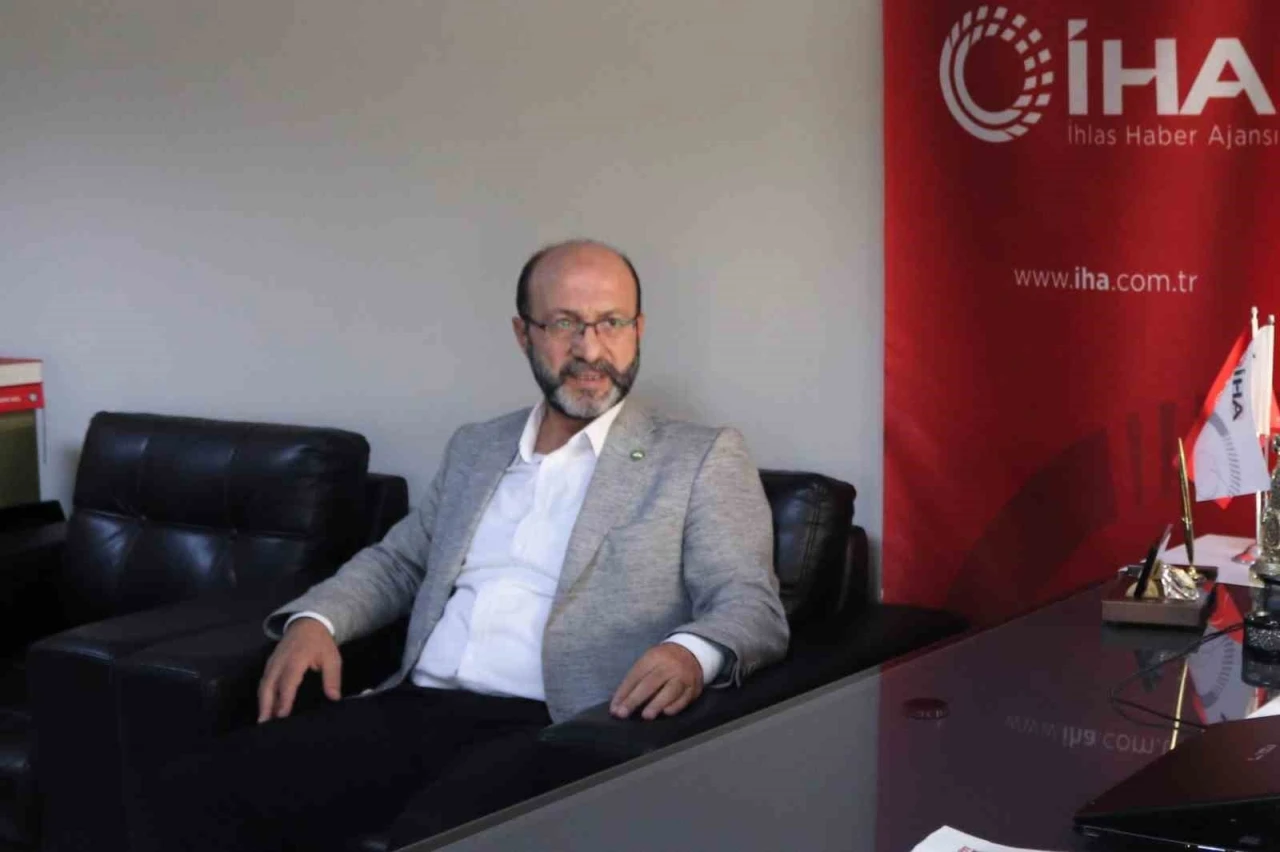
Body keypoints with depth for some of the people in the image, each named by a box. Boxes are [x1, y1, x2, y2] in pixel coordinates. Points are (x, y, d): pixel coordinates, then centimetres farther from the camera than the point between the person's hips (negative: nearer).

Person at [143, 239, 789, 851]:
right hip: (416, 709, 6)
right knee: (197, 793, -15)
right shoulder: (475, 448, 23)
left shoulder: (701, 459, 6)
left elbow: (753, 604, -2)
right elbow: (397, 560, 30)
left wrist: (693, 652, -26)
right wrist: (315, 619, 9)